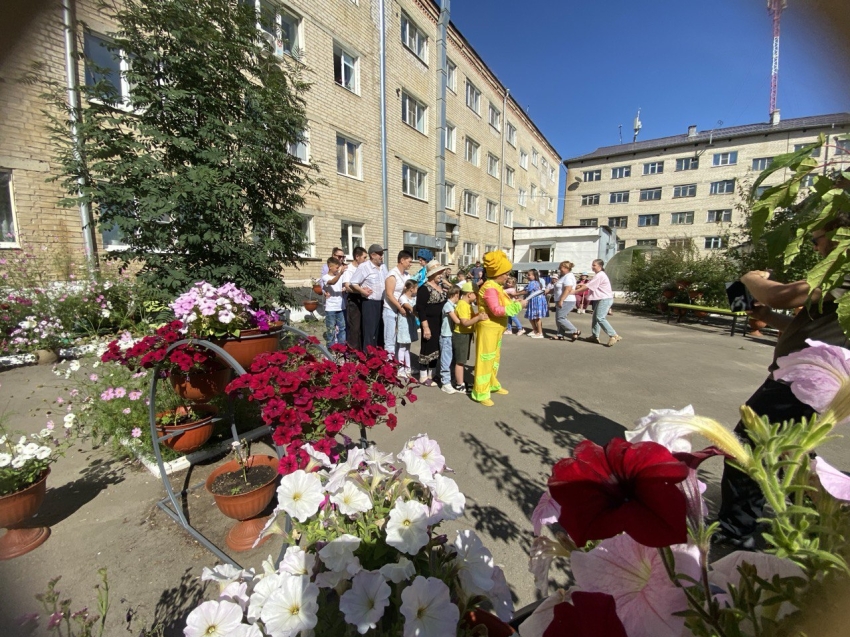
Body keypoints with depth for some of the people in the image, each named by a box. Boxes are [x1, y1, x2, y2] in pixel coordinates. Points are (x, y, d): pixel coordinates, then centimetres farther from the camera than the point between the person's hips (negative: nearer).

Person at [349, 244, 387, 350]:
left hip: (381, 303, 7)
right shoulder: (364, 267, -10)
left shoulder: (383, 267, 11)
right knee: (370, 332, -4)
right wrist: (362, 291, -18)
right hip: (370, 303, -7)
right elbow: (353, 283, -9)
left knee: (379, 331, 14)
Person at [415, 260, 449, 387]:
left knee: (436, 348, 12)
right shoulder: (424, 288, -13)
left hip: (440, 323, 8)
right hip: (430, 323, -8)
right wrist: (425, 327, -21)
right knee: (428, 348, 1)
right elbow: (420, 309, -17)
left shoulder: (441, 286, 12)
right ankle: (423, 377, 14)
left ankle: (430, 374, 25)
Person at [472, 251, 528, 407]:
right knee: (485, 360, -2)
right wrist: (518, 305, -22)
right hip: (488, 328, -10)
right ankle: (481, 393, 7)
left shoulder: (495, 287, 11)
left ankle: (492, 385, 37)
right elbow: (496, 310, -27)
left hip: (496, 328, 10)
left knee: (494, 358, 21)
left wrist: (515, 303, 2)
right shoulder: (489, 288, -21)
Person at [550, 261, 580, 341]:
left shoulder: (568, 277, -15)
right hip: (562, 301, 11)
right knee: (558, 319, 10)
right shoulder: (564, 276, 18)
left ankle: (575, 332, -3)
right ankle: (560, 335, 14)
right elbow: (558, 288, 26)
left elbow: (568, 290, -25)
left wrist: (561, 300, -27)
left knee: (560, 318, -10)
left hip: (566, 302, -11)